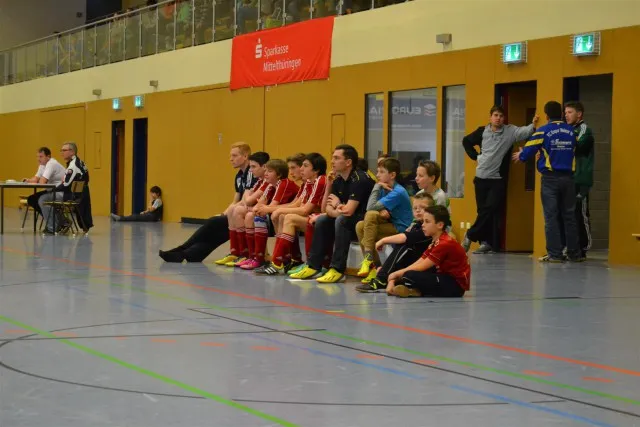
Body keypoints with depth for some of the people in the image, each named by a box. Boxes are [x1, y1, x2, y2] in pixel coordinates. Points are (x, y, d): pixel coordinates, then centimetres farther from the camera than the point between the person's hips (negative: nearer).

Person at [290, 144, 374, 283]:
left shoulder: (359, 179, -20)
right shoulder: (338, 180, 7)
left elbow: (348, 211, -26)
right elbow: (328, 209, 5)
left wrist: (337, 205, -4)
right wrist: (338, 208, -18)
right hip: (350, 219, 9)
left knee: (342, 220, -30)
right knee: (322, 220, -1)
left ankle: (337, 269, -28)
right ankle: (313, 266, 1)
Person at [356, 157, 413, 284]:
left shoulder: (398, 192, -18)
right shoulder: (384, 188, 9)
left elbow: (371, 207, -24)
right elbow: (371, 207, 3)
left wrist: (377, 187, -12)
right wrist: (382, 211, -19)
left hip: (401, 230, -9)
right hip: (390, 226, 9)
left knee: (371, 215, -25)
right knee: (360, 226, -9)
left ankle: (368, 258, -23)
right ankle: (374, 267, -10)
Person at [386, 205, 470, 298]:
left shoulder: (445, 243, -18)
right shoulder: (435, 242, 12)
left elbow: (422, 266, -17)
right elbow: (418, 263, 4)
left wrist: (397, 274, -8)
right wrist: (393, 279, -7)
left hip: (456, 286, -10)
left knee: (409, 276, -27)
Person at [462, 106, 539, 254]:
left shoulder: (510, 131, -3)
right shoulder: (483, 131, 3)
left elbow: (524, 132, -21)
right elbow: (467, 141, 18)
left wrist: (533, 125, -40)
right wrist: (475, 156, 7)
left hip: (498, 179, -2)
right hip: (481, 177, 2)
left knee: (491, 210, -8)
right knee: (482, 210, 4)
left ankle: (470, 236, 5)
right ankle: (485, 242, 9)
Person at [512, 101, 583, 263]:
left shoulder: (542, 132, -8)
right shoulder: (571, 131, 3)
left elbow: (528, 151, -6)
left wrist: (520, 156, 19)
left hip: (550, 178, -3)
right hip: (568, 177, 3)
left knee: (551, 216, 0)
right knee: (569, 216, 9)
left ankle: (555, 254, -4)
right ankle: (575, 253, 12)